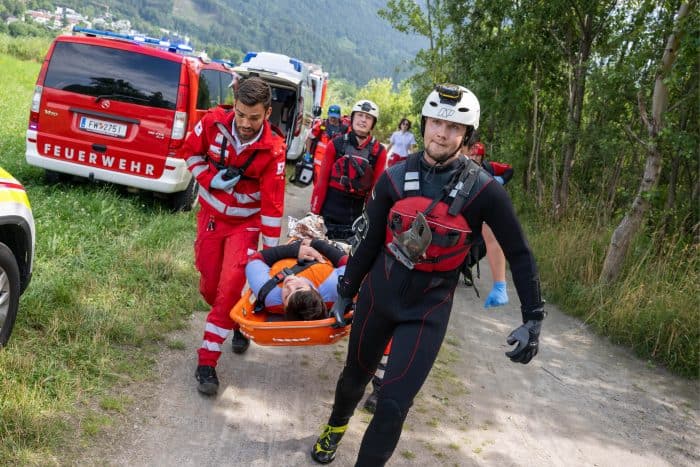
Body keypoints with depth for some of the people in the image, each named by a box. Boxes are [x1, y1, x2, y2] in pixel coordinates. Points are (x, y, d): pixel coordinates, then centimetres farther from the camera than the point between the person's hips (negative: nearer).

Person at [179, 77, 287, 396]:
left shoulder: (272, 150, -23)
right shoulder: (214, 122, -17)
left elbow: (272, 205, -19)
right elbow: (191, 151, 2)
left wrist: (270, 250, -17)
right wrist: (212, 179, -16)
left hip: (246, 223, -3)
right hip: (211, 215, 3)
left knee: (230, 287, -14)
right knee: (209, 284, 9)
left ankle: (207, 361, -6)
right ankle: (237, 322, 41)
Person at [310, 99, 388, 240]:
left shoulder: (379, 152, -1)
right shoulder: (336, 144, -1)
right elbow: (322, 181, 0)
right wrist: (314, 213, -3)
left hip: (357, 219, 0)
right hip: (329, 214, 0)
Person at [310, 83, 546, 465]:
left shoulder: (483, 190, -15)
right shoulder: (395, 178, -8)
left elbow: (518, 253, -6)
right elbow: (368, 240, 3)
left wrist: (533, 318, -9)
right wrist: (345, 292, 10)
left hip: (429, 308, -3)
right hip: (378, 292, 3)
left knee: (393, 405, -8)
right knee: (355, 374, 23)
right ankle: (335, 427, 55)